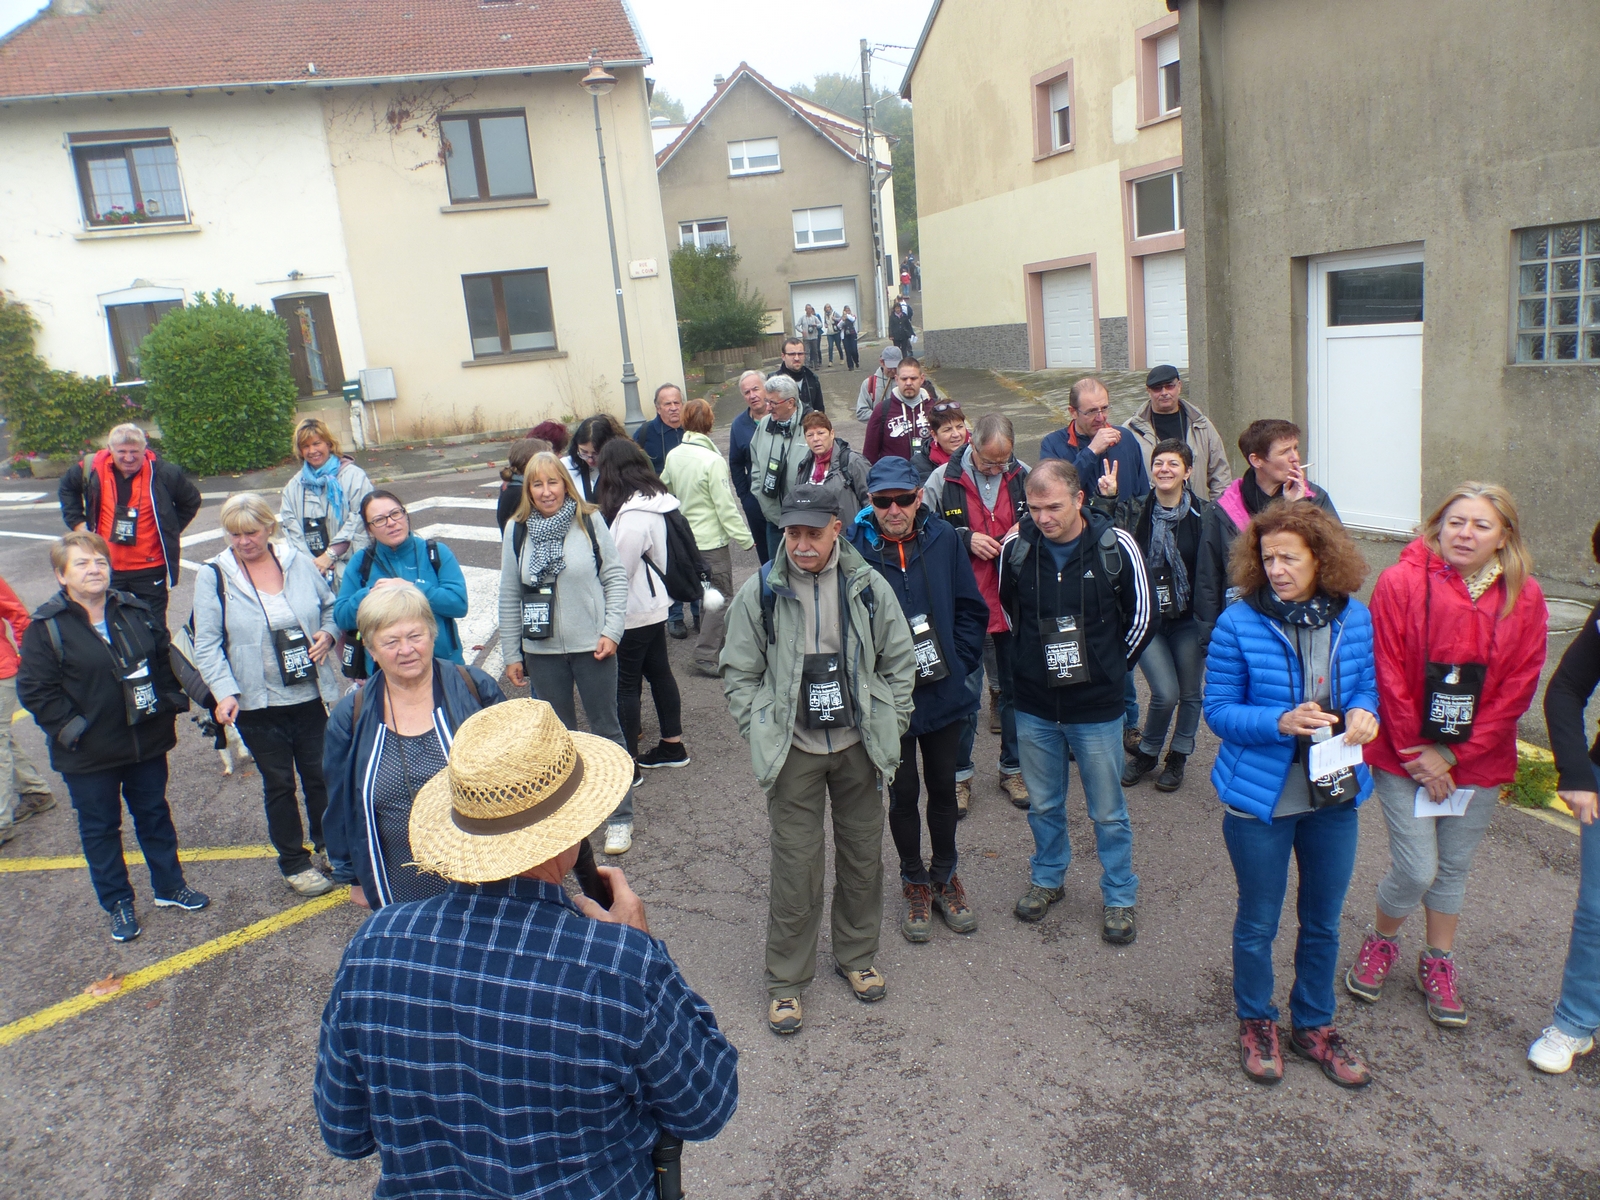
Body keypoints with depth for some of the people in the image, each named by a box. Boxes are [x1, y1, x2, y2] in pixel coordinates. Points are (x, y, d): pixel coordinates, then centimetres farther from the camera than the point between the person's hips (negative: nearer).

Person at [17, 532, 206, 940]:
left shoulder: (137, 611, 1)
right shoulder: (46, 627, -12)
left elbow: (167, 659, 10)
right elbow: (34, 690, -12)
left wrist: (171, 705, 2)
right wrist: (70, 729, -17)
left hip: (147, 742, 4)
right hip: (89, 755, -3)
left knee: (155, 815, 17)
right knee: (100, 828, 11)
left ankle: (170, 887, 34)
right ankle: (119, 904, 27)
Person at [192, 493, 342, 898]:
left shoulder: (299, 561, 0)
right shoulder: (214, 576, -7)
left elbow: (331, 606, 13)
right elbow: (206, 645, -8)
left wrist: (328, 633, -8)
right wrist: (225, 692, -19)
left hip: (311, 696, 2)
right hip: (257, 703, -2)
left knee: (320, 774, 13)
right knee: (279, 783, 11)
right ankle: (294, 862, 27)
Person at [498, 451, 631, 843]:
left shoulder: (590, 521, -5)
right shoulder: (517, 531, 1)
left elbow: (616, 577, -2)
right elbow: (510, 597, 5)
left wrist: (612, 631, -11)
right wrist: (511, 654, 5)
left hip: (592, 647, -2)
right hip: (542, 650, 2)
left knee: (606, 729, 8)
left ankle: (620, 817, 19)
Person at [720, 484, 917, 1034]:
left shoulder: (867, 585, -4)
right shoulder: (760, 591, -8)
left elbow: (900, 658, 7)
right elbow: (739, 673, 1)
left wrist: (891, 725, 2)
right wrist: (761, 735, -5)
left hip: (857, 745, 2)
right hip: (794, 750, -2)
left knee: (864, 855, 14)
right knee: (796, 866, 1)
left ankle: (857, 956, 37)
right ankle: (786, 979, 20)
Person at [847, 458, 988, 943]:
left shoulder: (942, 538, -7)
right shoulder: (854, 547, -15)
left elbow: (972, 608, 3)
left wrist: (960, 663, -3)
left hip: (945, 694, 2)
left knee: (943, 786, 18)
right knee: (903, 792, 14)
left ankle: (945, 875, 39)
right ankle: (914, 882, 35)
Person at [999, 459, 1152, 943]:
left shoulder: (1115, 546, -13)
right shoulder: (1016, 547, -8)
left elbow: (1139, 617, 2)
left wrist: (1110, 668, 6)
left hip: (1097, 707, -2)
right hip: (1034, 707, 2)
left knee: (1108, 812, 11)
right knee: (1043, 804, 18)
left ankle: (1119, 897, 30)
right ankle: (1047, 878, 40)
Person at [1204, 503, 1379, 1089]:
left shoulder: (1355, 618, -5)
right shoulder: (1239, 623, -15)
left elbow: (1368, 684, 9)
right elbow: (1217, 710, -11)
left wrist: (1363, 712, -14)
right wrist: (1281, 722, -27)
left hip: (1334, 796, 3)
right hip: (1260, 796, -3)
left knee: (1322, 923, 20)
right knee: (1258, 923, 14)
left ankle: (1314, 1025, 41)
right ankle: (1256, 1022, 38)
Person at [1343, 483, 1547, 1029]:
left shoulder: (1524, 598, -4)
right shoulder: (1401, 582, -13)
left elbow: (1518, 688, -4)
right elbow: (1389, 676, -11)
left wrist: (1453, 753, -10)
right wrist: (1418, 753, -10)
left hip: (1478, 762, 3)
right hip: (1405, 755, -3)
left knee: (1454, 867, 15)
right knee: (1416, 869, -3)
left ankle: (1438, 964, 35)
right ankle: (1381, 943, 26)